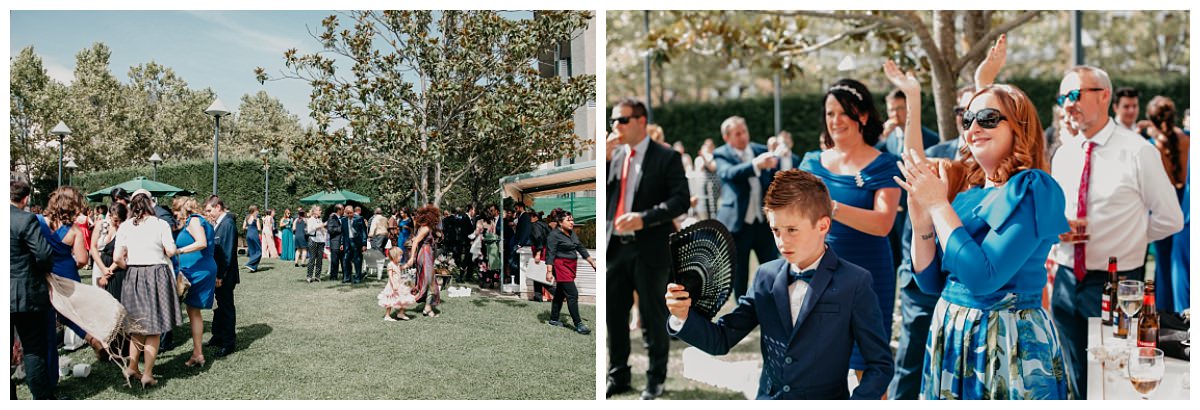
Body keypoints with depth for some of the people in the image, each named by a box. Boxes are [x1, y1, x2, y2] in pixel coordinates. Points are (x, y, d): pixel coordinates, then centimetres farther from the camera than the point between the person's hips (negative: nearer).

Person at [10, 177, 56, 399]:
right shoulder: (26, 220, -15)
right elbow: (44, 253, -20)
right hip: (25, 296, -5)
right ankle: (43, 397, 8)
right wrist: (42, 271, 1)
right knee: (34, 350, 3)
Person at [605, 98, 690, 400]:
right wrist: (604, 158, -5)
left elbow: (680, 200, -11)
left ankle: (656, 379, 21)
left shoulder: (666, 158, -4)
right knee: (614, 315, 11)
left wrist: (644, 218, -21)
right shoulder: (612, 156, 12)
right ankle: (617, 377, 25)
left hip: (650, 248, -5)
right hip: (615, 246, 5)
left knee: (653, 316, 6)